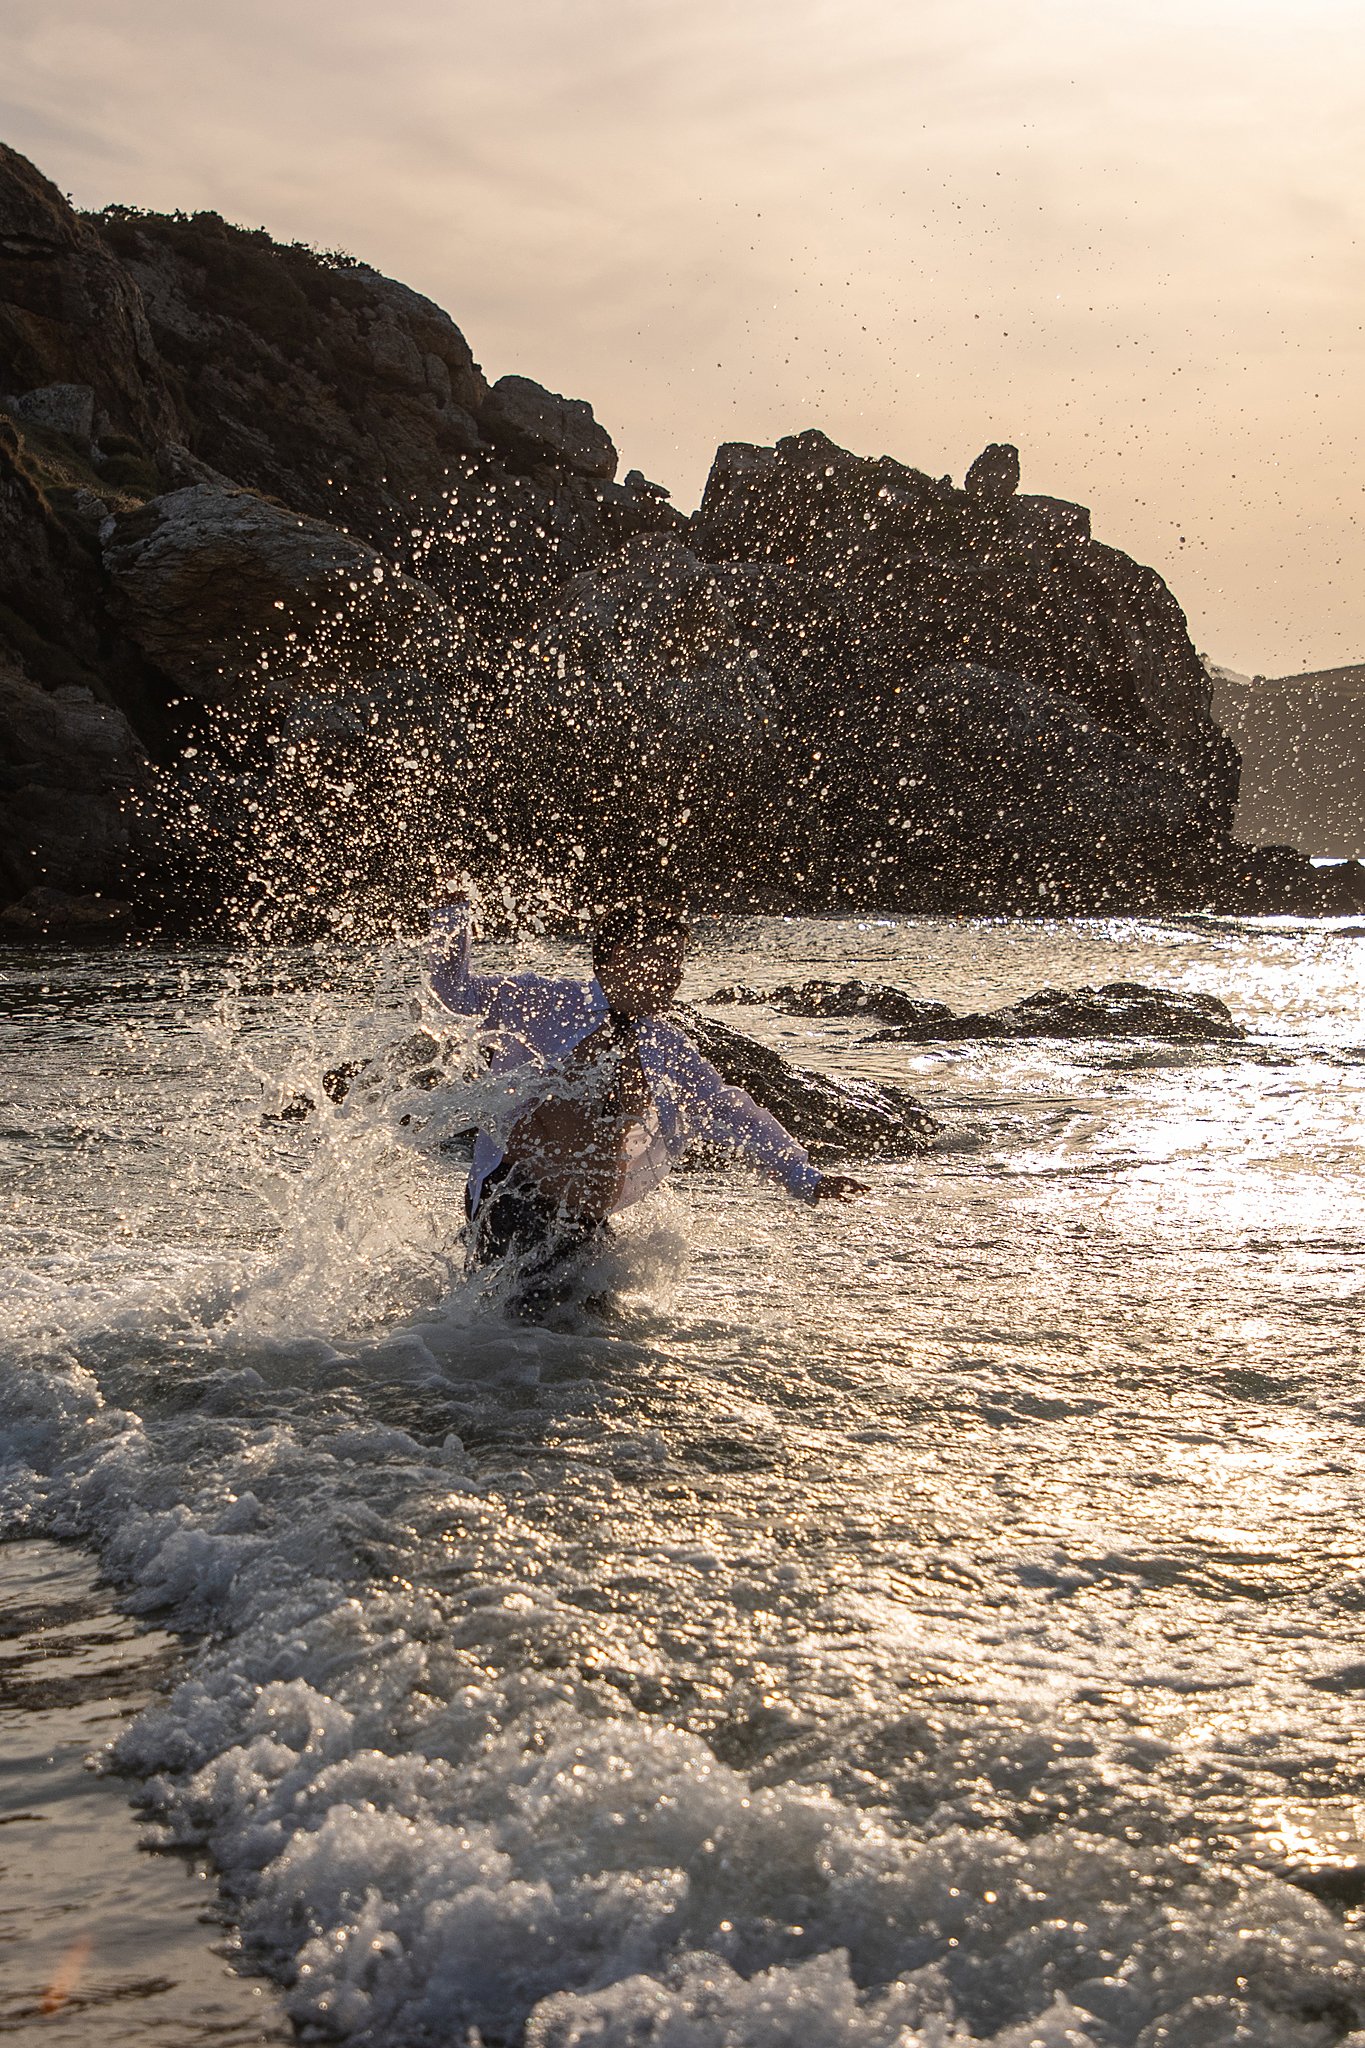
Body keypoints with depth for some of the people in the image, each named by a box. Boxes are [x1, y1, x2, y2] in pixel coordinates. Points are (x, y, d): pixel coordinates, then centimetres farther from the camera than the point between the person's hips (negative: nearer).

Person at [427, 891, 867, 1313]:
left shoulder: (666, 1050, 9)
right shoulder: (547, 1004, 0)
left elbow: (732, 1114, 13)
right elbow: (458, 990, 5)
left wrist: (806, 1179, 9)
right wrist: (455, 914, -10)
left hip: (584, 1220, 5)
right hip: (510, 1190, -5)